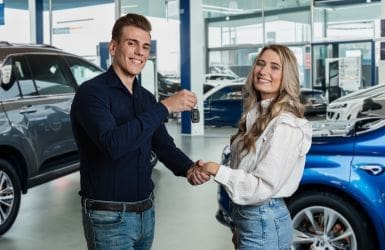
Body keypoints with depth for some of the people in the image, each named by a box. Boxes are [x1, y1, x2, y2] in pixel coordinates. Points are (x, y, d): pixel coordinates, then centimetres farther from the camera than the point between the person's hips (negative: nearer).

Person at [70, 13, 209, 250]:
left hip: (146, 211, 7)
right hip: (109, 217, -7)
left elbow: (164, 145, 7)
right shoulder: (92, 92, -15)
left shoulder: (147, 98, 9)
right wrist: (164, 107, -29)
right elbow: (113, 144, -31)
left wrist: (188, 168, -14)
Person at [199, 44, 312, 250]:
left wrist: (216, 170, -16)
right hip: (246, 217, 8)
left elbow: (263, 187, -24)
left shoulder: (285, 125, -21)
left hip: (264, 222, -8)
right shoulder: (257, 113, 8)